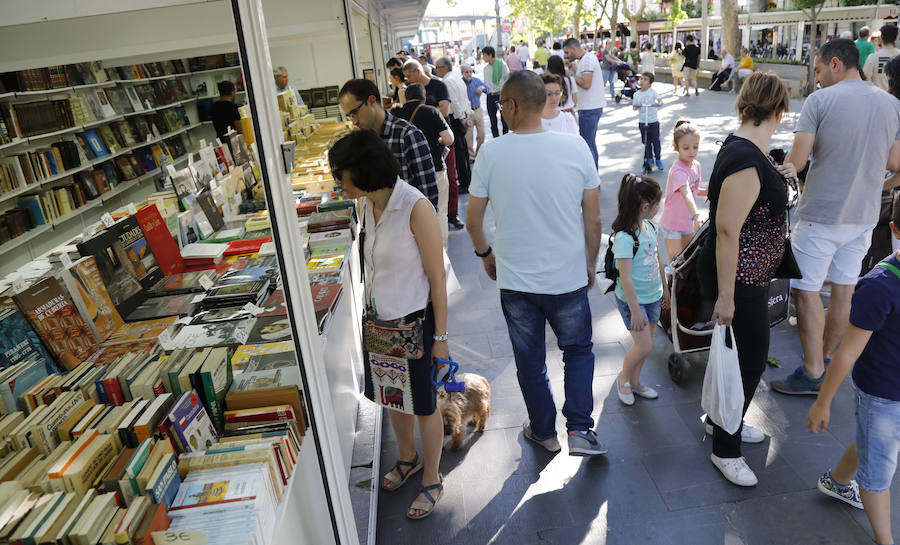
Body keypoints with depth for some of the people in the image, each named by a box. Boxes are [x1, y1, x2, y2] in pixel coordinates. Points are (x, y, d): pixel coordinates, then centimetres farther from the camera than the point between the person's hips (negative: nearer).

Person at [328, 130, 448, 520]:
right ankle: (407, 458, 49)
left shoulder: (416, 208, -23)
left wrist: (440, 336, -14)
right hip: (380, 319, 7)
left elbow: (437, 277, -18)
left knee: (423, 404, 11)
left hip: (414, 320, -7)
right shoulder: (369, 206, 0)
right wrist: (371, 307, 14)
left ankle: (431, 480, 34)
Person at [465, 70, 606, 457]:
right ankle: (580, 429, 15)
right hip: (568, 277, 1)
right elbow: (593, 219, -3)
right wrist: (590, 264, 12)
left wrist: (486, 255, 15)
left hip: (515, 280, 0)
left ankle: (544, 431, 35)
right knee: (578, 350, 23)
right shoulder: (575, 147, -9)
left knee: (530, 361, 18)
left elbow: (473, 222, -5)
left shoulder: (491, 153, -12)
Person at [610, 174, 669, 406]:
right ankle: (623, 379, 19)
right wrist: (635, 310, -20)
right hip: (632, 299, -8)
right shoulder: (624, 237, -25)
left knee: (644, 343, 14)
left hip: (653, 296, 8)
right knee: (644, 346, -6)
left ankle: (634, 382, 32)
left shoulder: (649, 227, 1)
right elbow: (625, 278, -23)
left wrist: (664, 288, 20)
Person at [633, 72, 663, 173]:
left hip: (653, 121, -2)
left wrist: (657, 103, -33)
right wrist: (635, 106, -18)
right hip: (642, 122, 2)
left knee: (655, 141, 2)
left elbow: (660, 101, -11)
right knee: (646, 142, 9)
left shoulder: (652, 91, -4)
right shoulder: (636, 94, 3)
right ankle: (649, 159, 22)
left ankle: (658, 159, 14)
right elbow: (634, 108, 5)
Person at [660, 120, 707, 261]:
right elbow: (686, 193, -44)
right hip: (672, 224, -8)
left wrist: (707, 192, -6)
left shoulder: (696, 165, 0)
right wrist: (695, 215, -60)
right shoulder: (678, 170, -27)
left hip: (688, 222, 8)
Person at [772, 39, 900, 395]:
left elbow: (796, 161, -16)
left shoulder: (820, 100, -12)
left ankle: (813, 374, 7)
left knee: (806, 290, 2)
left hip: (821, 215, -6)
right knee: (844, 289, 16)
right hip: (864, 215, 7)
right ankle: (827, 357, 32)